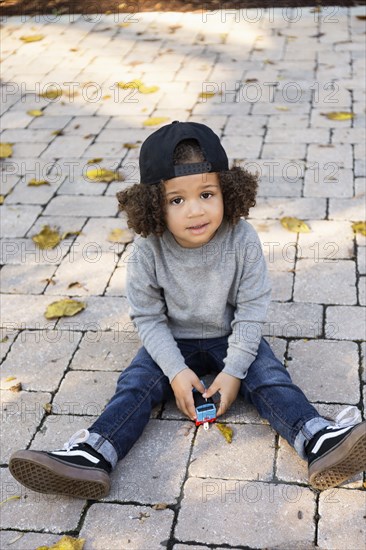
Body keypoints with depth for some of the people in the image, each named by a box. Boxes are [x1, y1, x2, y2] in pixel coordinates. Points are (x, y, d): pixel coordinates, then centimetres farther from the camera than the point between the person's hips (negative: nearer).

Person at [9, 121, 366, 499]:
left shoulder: (242, 240, -20)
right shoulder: (148, 251, -20)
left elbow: (251, 308, -14)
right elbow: (148, 316, -11)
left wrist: (233, 371, -18)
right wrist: (176, 371, -19)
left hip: (232, 337, 0)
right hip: (173, 341, 0)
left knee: (269, 377, -20)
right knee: (135, 383, -17)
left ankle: (320, 443, -31)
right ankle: (90, 457, -28)